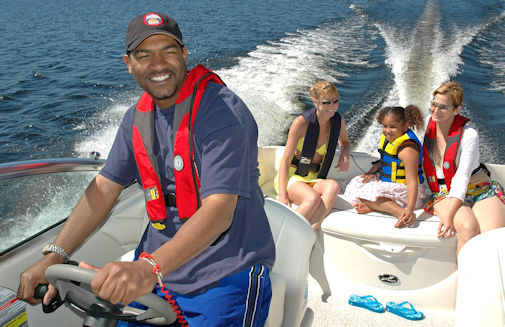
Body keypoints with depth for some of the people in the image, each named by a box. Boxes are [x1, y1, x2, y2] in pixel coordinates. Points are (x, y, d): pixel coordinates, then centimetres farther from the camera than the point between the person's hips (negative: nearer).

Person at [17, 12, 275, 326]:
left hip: (225, 279, -6)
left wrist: (150, 267, -42)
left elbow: (219, 210, -29)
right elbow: (105, 188, 5)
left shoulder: (223, 111, -19)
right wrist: (54, 257, -4)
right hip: (157, 271, 6)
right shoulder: (138, 118, 5)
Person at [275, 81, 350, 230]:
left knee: (333, 186, -32)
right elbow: (286, 160, -14)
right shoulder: (301, 122, -15)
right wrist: (283, 195, -23)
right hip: (290, 177, -4)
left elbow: (344, 141, 25)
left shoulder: (338, 121, 1)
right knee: (313, 198, -36)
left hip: (313, 179, 5)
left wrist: (344, 154, 0)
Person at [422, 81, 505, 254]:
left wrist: (449, 216, -28)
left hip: (480, 191, -2)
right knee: (467, 227, -32)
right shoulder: (427, 123, 2)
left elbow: (461, 178, -19)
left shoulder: (469, 135, -12)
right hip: (444, 194, 2)